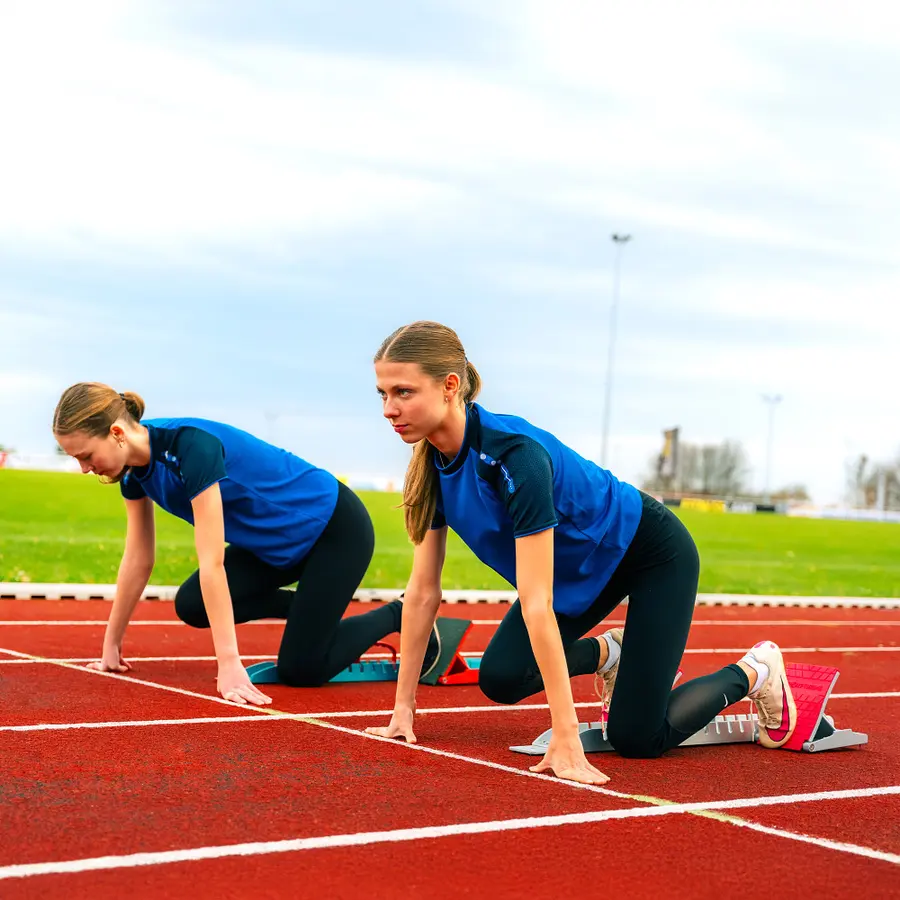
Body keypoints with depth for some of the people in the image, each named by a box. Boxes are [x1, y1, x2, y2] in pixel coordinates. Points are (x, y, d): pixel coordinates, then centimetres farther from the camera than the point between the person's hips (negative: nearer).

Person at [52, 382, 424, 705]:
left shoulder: (191, 446, -33)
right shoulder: (133, 467, -8)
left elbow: (212, 564, -35)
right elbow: (138, 560, 1)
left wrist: (229, 665, -35)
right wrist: (111, 645, 5)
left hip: (336, 529, -8)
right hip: (277, 541, 8)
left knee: (299, 671, -10)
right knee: (191, 606, -5)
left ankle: (400, 616, 12)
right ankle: (311, 608, 15)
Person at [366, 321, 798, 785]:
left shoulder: (514, 454, -37)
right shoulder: (435, 461, -13)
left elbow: (536, 604, -39)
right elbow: (423, 591, -7)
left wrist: (566, 739, -37)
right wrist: (403, 708, -7)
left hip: (653, 555, -7)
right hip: (582, 568, 7)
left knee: (636, 737, -8)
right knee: (501, 678, -10)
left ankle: (755, 671, 18)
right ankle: (609, 654, 19)